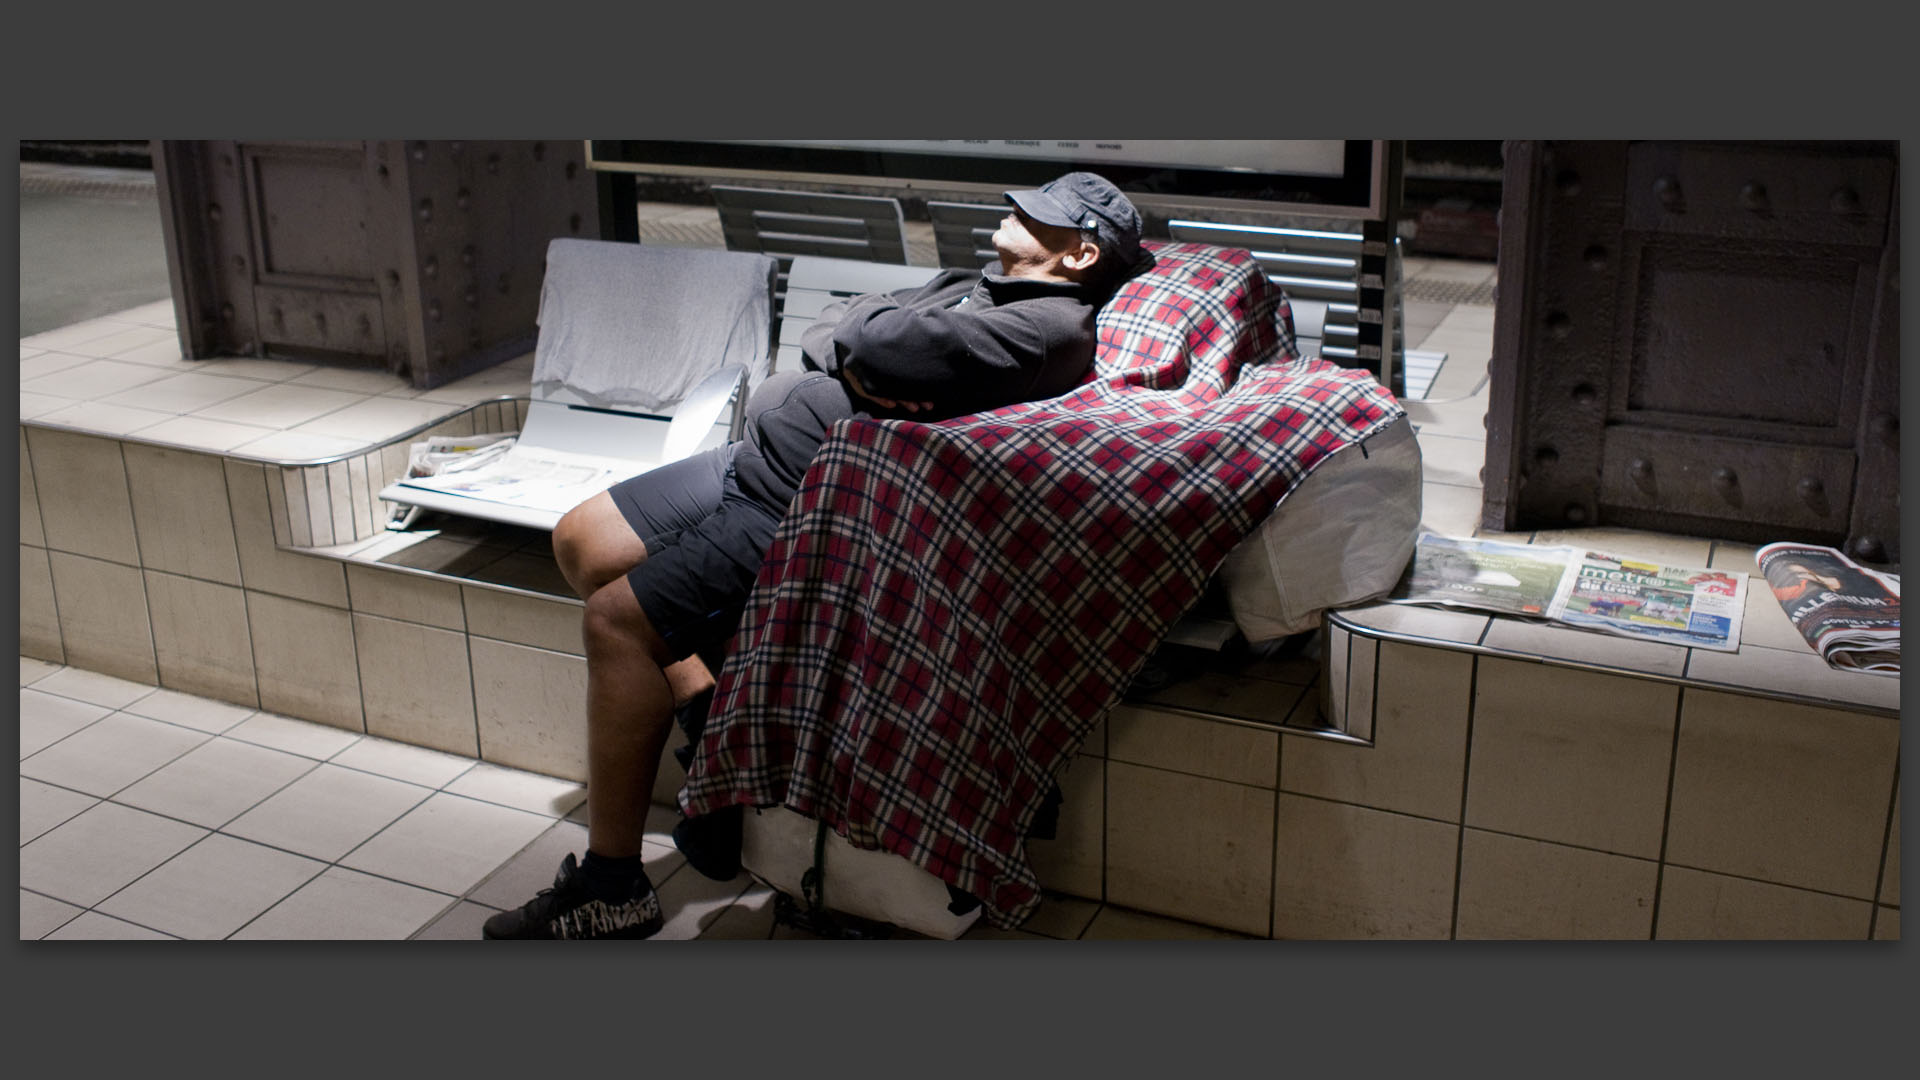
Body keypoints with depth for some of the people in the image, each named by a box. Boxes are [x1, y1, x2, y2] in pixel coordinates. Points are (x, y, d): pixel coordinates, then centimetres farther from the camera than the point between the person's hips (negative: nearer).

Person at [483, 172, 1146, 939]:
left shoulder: (1054, 326, -12)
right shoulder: (969, 288, 19)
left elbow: (899, 347, -26)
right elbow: (825, 331, 14)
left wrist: (864, 333, -4)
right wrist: (860, 361, -8)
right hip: (749, 458, 11)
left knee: (615, 619, -16)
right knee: (581, 543, 10)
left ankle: (611, 888, -6)